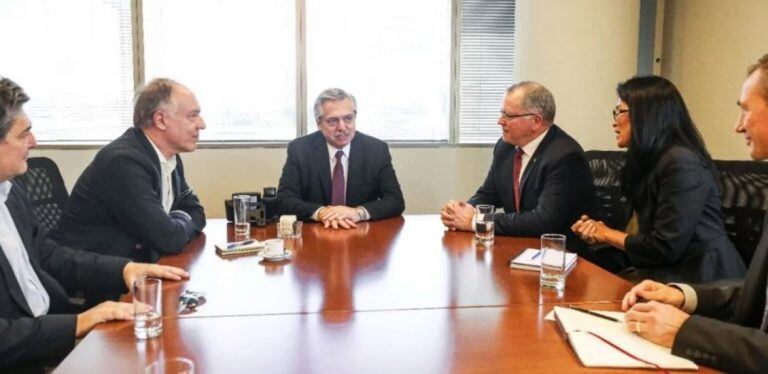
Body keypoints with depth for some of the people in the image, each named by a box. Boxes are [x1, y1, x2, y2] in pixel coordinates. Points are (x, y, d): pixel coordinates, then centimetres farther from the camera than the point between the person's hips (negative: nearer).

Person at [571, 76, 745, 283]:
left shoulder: (682, 163, -17)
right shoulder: (650, 160, 11)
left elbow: (665, 248, -19)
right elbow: (647, 234, 11)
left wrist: (609, 234, -5)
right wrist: (599, 231, -4)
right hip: (665, 268, 8)